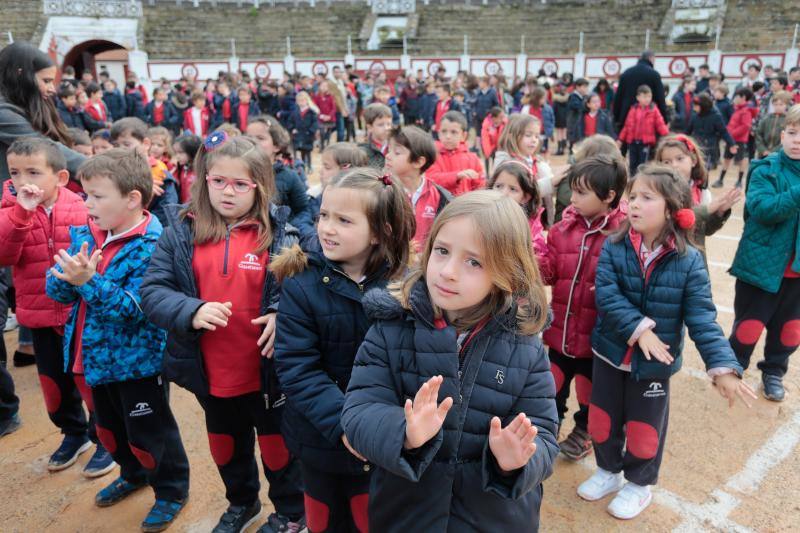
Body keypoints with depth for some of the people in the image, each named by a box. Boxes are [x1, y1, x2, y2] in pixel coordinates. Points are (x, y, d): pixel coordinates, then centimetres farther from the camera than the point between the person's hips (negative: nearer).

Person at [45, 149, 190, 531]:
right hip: (98, 355, 8)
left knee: (150, 433, 9)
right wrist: (66, 276, -22)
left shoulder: (153, 245, -23)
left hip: (137, 359, -8)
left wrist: (88, 281, -34)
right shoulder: (84, 234, -1)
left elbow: (135, 308, -27)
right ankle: (133, 474, 51)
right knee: (109, 427, 27)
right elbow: (58, 291, -1)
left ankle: (172, 491, 33)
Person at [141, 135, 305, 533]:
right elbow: (152, 291, -6)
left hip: (268, 370, -3)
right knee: (225, 443, 26)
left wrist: (282, 314, -24)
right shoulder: (181, 234, -4)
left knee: (277, 442, 17)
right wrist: (191, 311, -25)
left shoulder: (280, 232, -10)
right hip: (212, 373, 4)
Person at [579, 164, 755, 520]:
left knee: (644, 429, 16)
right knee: (603, 419, 19)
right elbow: (606, 295, -17)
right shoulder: (613, 247, -11)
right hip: (610, 352, 2)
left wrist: (722, 366, -21)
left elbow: (702, 318, -14)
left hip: (654, 363, -2)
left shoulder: (688, 261, -14)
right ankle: (609, 471, 45)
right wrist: (638, 328, -26)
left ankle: (639, 484, 42)